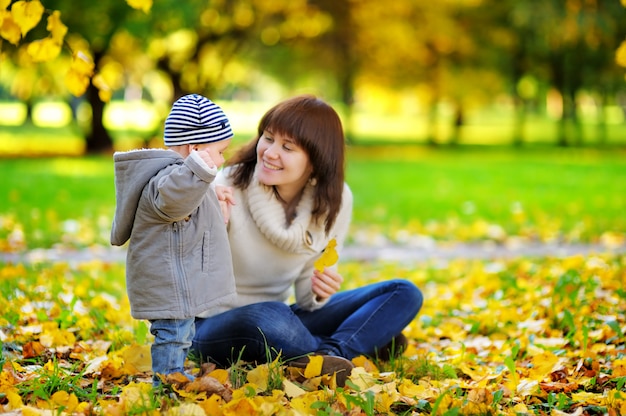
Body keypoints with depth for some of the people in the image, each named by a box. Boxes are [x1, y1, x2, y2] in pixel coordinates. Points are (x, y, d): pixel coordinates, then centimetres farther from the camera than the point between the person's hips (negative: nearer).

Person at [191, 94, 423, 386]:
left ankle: (330, 352, -25)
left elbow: (306, 298, 1)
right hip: (215, 325, -5)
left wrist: (320, 291, -22)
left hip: (282, 326, 5)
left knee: (403, 294, -2)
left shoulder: (335, 201, -5)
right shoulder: (230, 187, -18)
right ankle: (365, 342, -18)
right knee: (268, 317, -40)